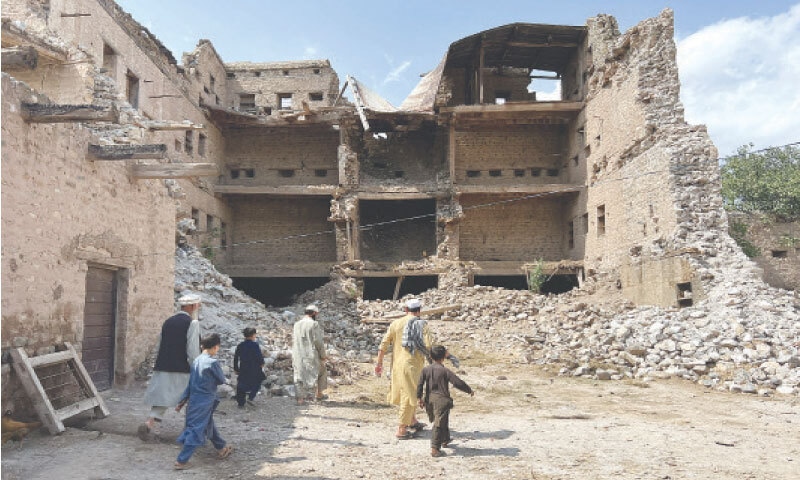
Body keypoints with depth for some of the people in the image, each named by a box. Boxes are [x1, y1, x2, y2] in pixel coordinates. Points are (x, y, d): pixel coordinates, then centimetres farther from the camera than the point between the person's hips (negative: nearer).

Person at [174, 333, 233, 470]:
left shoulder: (196, 360, 4)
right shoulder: (213, 362, -19)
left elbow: (190, 383, 9)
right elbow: (221, 380, -7)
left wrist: (182, 401, 12)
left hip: (194, 401, 9)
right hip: (204, 404, -9)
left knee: (209, 426, 21)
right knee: (196, 431, -2)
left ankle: (222, 449, 38)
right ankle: (181, 461, -2)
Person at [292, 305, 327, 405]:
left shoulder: (297, 324, 8)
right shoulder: (314, 324, -12)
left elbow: (293, 340, 12)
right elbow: (318, 341, -15)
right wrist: (323, 355, -6)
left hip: (298, 355, 5)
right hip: (312, 354, -5)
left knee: (300, 375, 11)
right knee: (321, 372, 16)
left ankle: (300, 398, 5)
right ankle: (318, 394, 23)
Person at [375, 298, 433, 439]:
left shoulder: (395, 324, 4)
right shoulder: (422, 324, -7)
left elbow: (384, 344, 3)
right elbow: (429, 345, -16)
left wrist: (379, 363, 10)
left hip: (397, 363, 5)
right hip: (412, 364, -5)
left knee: (412, 392, 23)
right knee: (408, 395, 4)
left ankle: (412, 421, 37)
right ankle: (401, 430, 7)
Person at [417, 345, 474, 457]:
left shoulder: (426, 369, 0)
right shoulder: (445, 371, -12)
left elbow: (420, 385, 2)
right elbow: (458, 382, -13)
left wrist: (419, 398, 12)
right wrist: (469, 391, -1)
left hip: (429, 399, 6)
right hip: (441, 399, -6)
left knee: (442, 421, 25)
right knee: (439, 424, -4)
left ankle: (445, 439, 43)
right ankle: (435, 448, -9)